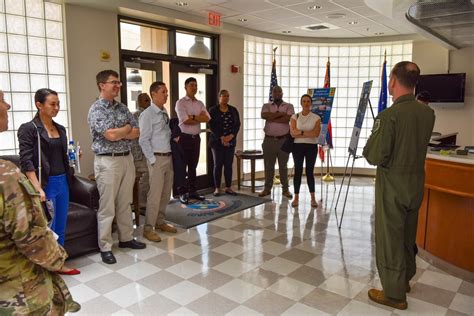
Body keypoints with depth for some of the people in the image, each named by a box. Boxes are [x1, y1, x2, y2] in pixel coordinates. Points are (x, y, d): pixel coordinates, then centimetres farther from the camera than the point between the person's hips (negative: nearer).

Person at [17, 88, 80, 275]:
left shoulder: (60, 129, 12)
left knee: (60, 227, 14)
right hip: (45, 184, -6)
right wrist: (38, 189, -20)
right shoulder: (29, 129, -8)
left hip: (62, 182, 6)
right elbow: (26, 162, -14)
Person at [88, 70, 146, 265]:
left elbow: (136, 133, 5)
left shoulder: (122, 108, 11)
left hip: (127, 159, 7)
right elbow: (111, 135, -21)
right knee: (107, 207, 1)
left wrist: (118, 133, -10)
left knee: (125, 203, 15)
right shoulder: (96, 110, -10)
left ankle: (126, 238, 28)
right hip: (107, 162, -6)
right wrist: (127, 128, -3)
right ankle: (105, 247, 12)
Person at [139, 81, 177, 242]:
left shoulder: (165, 113, 11)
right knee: (155, 194, -5)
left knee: (166, 193, 14)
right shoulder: (148, 114, -11)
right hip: (157, 158, -7)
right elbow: (143, 140, -13)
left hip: (169, 157, 8)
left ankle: (160, 222, 29)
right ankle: (148, 228, 7)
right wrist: (153, 160, -15)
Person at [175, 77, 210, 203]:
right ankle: (183, 193, 9)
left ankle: (192, 191, 22)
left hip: (196, 137, 6)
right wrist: (199, 118, -7)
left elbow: (207, 118, -3)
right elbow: (185, 121, -18)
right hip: (184, 137, -6)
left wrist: (193, 117, -14)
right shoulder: (180, 103, -6)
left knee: (193, 166, 13)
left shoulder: (200, 103, 11)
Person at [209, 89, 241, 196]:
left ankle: (228, 187, 12)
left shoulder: (233, 110, 9)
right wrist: (221, 137, -18)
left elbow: (237, 124, 2)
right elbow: (212, 126, -8)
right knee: (218, 165, 0)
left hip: (230, 141, 3)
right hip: (217, 141, -3)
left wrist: (231, 136, -14)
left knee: (229, 165, 4)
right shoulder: (213, 110, 0)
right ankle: (217, 188, 7)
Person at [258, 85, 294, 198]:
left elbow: (288, 119, -14)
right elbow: (264, 115, -13)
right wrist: (280, 114, -12)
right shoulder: (266, 106, 9)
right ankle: (267, 188, 16)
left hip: (284, 140, -1)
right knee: (268, 166, 7)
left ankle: (285, 189, 15)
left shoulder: (289, 106, 5)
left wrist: (272, 118, -11)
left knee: (283, 166, 7)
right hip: (269, 140, 1)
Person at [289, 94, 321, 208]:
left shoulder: (316, 118, 4)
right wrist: (308, 133, -13)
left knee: (310, 171, 3)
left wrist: (300, 132, -13)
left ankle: (313, 198, 10)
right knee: (298, 170, 2)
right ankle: (296, 197, 8)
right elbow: (292, 132, -8)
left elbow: (316, 133, -10)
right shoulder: (295, 117, 4)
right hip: (298, 146, 0)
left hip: (311, 147, 0)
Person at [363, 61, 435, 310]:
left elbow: (374, 156, -19)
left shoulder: (389, 116, -21)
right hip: (416, 182, 7)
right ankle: (405, 279, 40)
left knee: (389, 238, 6)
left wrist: (368, 147, -1)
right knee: (408, 235, 22)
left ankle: (394, 294, 18)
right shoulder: (428, 113, 0)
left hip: (393, 184, -7)